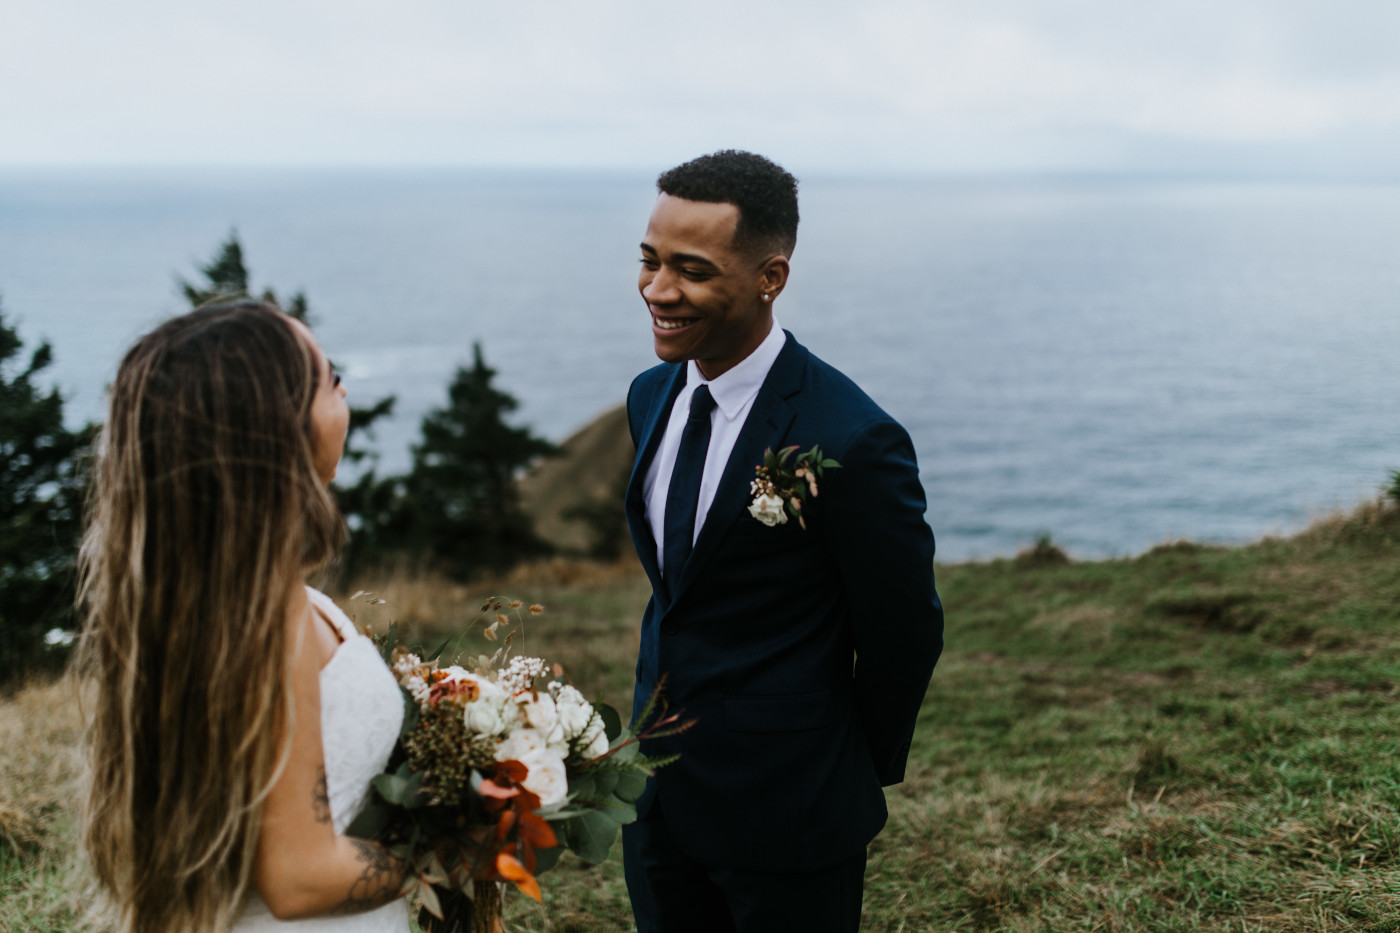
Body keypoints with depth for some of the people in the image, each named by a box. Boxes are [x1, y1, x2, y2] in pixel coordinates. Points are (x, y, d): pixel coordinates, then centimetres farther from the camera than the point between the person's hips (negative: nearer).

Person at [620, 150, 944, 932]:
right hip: (658, 785, 7)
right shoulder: (651, 397, 1)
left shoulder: (852, 441, -23)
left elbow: (904, 634, -11)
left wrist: (864, 771, 2)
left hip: (787, 810, -6)